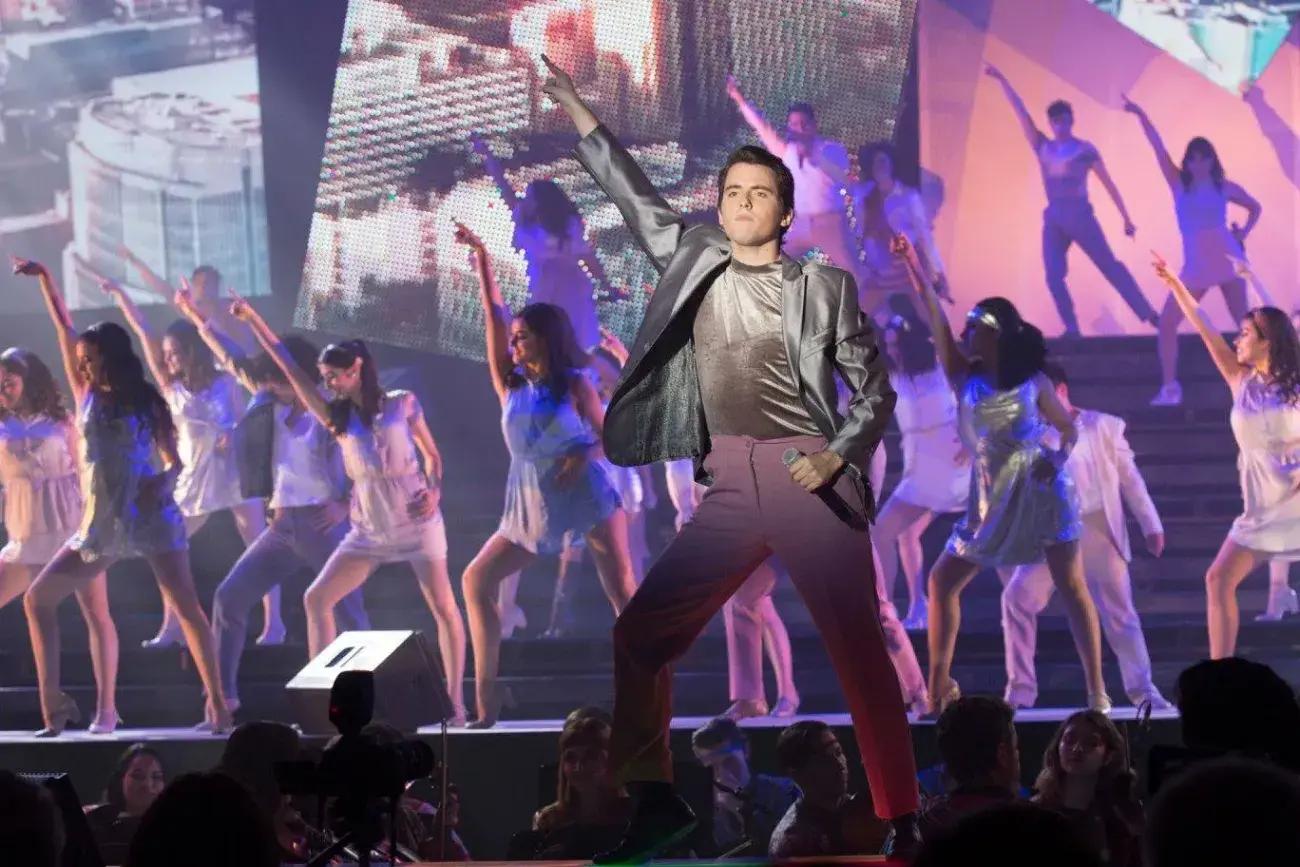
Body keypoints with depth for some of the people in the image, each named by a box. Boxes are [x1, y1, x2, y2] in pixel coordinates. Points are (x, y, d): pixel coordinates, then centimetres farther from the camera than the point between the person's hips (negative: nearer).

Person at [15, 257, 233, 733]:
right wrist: (43, 278, 3)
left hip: (152, 515, -4)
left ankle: (217, 703, -4)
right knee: (37, 598, 0)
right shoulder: (86, 395, 9)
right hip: (102, 523, 4)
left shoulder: (147, 403, 2)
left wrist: (163, 482, -16)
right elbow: (64, 328, 5)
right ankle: (53, 702, 3)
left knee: (187, 608, -9)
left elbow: (174, 460, 5)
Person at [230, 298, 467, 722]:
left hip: (416, 519, -4)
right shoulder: (337, 417, 7)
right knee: (316, 598, -3)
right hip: (369, 527, 4)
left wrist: (434, 491, -11)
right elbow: (290, 368, 1)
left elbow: (432, 455, 8)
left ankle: (455, 701, 1)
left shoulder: (403, 403, 0)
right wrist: (254, 321, -4)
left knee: (443, 607, -6)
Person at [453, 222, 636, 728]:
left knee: (623, 590, -11)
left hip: (587, 495, -5)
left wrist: (584, 457, -19)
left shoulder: (574, 386, 0)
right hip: (533, 506, 5)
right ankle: (487, 694, 2)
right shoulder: (511, 386, 9)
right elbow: (494, 317, 6)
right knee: (477, 579, 1)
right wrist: (482, 261, 3)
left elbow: (606, 435, 1)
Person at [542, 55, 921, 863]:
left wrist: (836, 458, -11)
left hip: (811, 480, -4)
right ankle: (658, 801, 11)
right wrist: (577, 108, 24)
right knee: (641, 635, -1)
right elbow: (636, 194, 24)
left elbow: (874, 392, 6)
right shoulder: (694, 259, 13)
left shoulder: (824, 286, 3)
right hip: (729, 487, 4)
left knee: (861, 654, -9)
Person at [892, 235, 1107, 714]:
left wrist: (1060, 457, -9)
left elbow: (1068, 426, 10)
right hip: (991, 498, 4)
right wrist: (912, 262, -16)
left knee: (1071, 587, -2)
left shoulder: (1033, 381, -1)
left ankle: (1096, 689, -1)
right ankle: (939, 683, 4)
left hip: (1040, 490, -4)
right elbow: (935, 315, -6)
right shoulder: (964, 375, 4)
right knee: (942, 580, -1)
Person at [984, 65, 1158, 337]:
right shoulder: (1043, 148, 11)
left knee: (1110, 266, -6)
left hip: (1080, 215, -4)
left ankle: (1149, 315, -4)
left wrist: (1126, 218, 4)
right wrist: (1002, 80, 8)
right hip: (1053, 218, 4)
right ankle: (1072, 329, 1)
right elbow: (1021, 112, 10)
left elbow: (1108, 184, 5)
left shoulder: (1085, 149, 1)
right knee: (1054, 276, -5)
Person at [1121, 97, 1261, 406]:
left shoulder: (1225, 188, 6)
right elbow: (1158, 147, 0)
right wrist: (1141, 115, -7)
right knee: (1167, 323, -5)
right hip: (1195, 266, 2)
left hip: (1227, 259, -2)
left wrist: (1243, 233, 4)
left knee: (1243, 322, -1)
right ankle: (1170, 388, -1)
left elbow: (1255, 208, 20)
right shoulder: (1179, 184, 7)